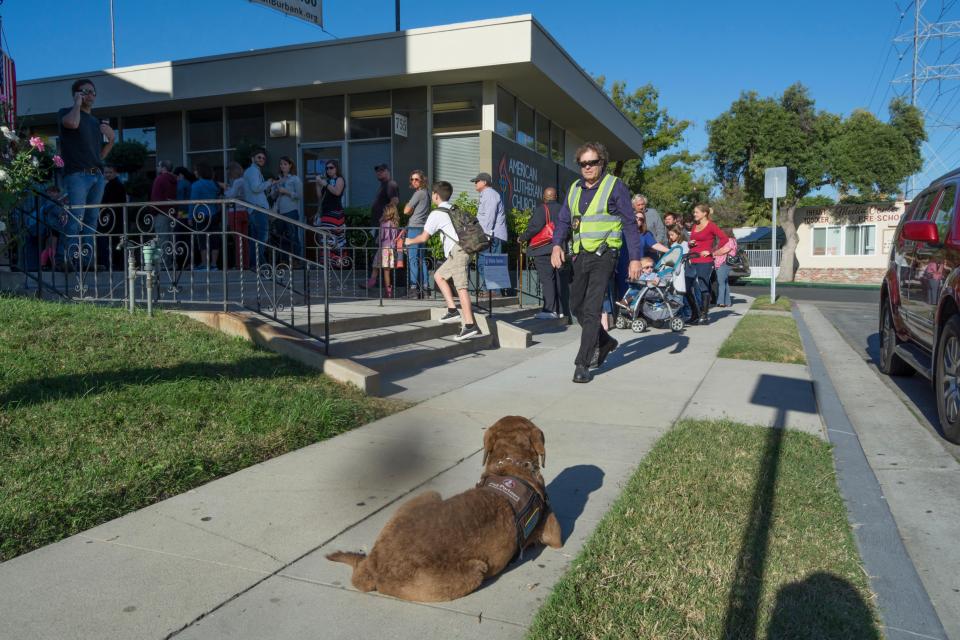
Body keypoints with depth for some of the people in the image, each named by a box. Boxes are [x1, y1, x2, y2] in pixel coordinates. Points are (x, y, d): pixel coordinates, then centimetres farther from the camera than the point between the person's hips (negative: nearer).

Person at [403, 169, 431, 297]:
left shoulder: (419, 193, -10)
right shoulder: (426, 193, 17)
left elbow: (406, 211, -8)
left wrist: (408, 205, 9)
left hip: (414, 228, -9)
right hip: (422, 227, 9)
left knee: (412, 258, -9)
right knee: (420, 258, 11)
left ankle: (413, 287, -11)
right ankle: (423, 286, 12)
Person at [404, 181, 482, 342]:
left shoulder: (436, 214, -1)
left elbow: (423, 237, 4)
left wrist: (410, 241, 24)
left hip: (457, 251, -9)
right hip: (463, 249, 9)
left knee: (461, 286, -14)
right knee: (439, 275, 19)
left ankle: (470, 325, -21)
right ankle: (452, 310, 13)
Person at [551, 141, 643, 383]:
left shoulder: (615, 186, -3)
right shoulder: (575, 188, 14)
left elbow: (630, 223, -4)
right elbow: (563, 220, 14)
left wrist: (635, 258, -11)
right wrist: (557, 245, -5)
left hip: (603, 255, -7)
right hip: (580, 255, 7)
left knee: (591, 309, -11)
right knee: (576, 305, 14)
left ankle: (583, 364, -7)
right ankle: (605, 342, 36)